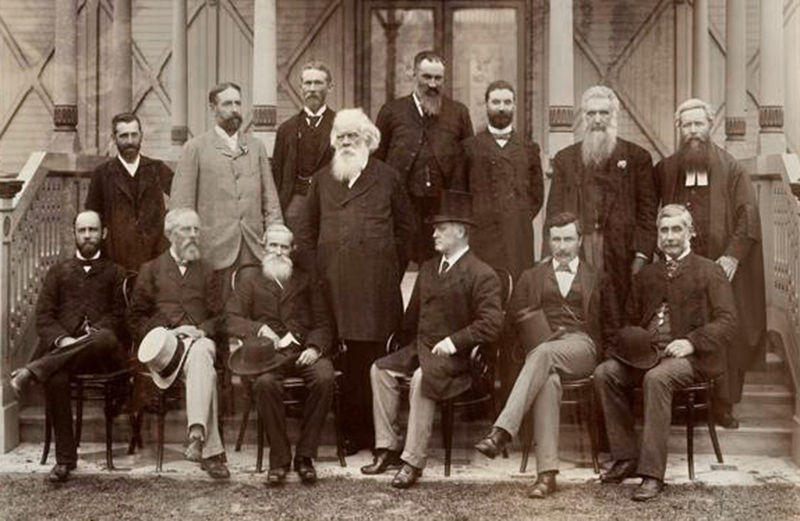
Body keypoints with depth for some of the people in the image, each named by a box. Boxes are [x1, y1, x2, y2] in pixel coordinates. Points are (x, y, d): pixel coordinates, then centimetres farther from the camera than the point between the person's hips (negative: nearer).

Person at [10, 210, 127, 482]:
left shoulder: (115, 273, 20)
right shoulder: (58, 271, 23)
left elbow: (119, 316, 8)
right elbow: (43, 317, 12)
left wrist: (94, 333, -12)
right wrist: (63, 340, -9)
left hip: (101, 354, -1)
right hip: (62, 349, 1)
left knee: (105, 338, -38)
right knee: (56, 378, -34)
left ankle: (32, 371, -35)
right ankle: (65, 458, -24)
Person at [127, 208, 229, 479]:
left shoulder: (206, 272, 27)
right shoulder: (151, 269, 21)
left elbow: (218, 316, 19)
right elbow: (135, 317, 13)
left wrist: (200, 330, -5)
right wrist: (161, 333, -7)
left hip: (199, 340, 1)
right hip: (165, 343, -1)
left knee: (199, 357, -41)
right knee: (205, 372, -39)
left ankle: (197, 434, -55)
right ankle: (211, 451, -43)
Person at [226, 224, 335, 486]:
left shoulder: (305, 281, 23)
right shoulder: (250, 278, 21)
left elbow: (324, 324, 13)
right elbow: (232, 319, 9)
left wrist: (315, 347, -7)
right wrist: (261, 329, -9)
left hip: (304, 349, 1)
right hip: (269, 351, -1)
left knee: (324, 378, -31)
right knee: (266, 382, -35)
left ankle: (305, 455, -20)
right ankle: (279, 458, -22)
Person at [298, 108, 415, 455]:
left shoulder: (387, 178, 9)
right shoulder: (322, 181, 15)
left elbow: (405, 226, 12)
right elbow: (307, 233, 18)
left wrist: (390, 264, 7)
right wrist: (317, 270, 8)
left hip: (375, 282, -2)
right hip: (335, 282, 2)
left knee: (373, 353, -3)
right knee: (343, 354, -1)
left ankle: (376, 432, 4)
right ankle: (351, 431, 6)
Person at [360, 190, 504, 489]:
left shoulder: (482, 275, -7)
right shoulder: (428, 269, 18)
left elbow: (492, 323, -16)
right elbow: (413, 314, 24)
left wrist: (454, 341, -22)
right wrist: (402, 341, 11)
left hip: (454, 354, -7)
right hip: (419, 347, 7)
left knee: (422, 378, -33)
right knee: (380, 369, -14)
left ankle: (413, 461, -26)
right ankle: (388, 449, -9)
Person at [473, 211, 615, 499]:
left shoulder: (595, 278, 23)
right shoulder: (531, 277, 24)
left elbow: (610, 327, 23)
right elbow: (512, 319, 17)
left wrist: (602, 355, 6)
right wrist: (538, 333, -2)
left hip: (581, 347, -1)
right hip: (540, 346, 1)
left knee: (544, 353, -37)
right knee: (548, 380, -36)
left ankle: (502, 431, -48)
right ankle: (547, 472, -43)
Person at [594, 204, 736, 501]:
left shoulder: (709, 272, 8)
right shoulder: (646, 275, 24)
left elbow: (727, 321, -3)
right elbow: (630, 320, 27)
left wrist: (691, 342, -19)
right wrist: (632, 341, 3)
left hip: (691, 355, -5)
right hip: (646, 353, 5)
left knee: (657, 378, -36)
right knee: (604, 373, -21)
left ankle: (652, 473, -34)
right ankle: (626, 458, -12)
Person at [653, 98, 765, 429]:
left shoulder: (731, 169, 6)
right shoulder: (665, 170, 10)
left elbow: (748, 215, 0)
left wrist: (732, 255, -11)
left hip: (720, 265, 0)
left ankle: (723, 403, 9)